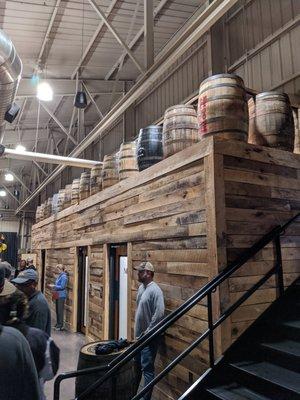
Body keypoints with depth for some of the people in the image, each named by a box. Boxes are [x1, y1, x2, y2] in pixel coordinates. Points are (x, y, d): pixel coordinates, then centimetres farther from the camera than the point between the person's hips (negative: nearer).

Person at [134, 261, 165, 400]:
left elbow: (159, 314, -27)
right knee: (137, 365, 22)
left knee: (147, 369, 1)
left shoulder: (155, 290, -21)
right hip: (139, 335, 9)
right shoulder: (141, 287, 7)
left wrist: (148, 331, -21)